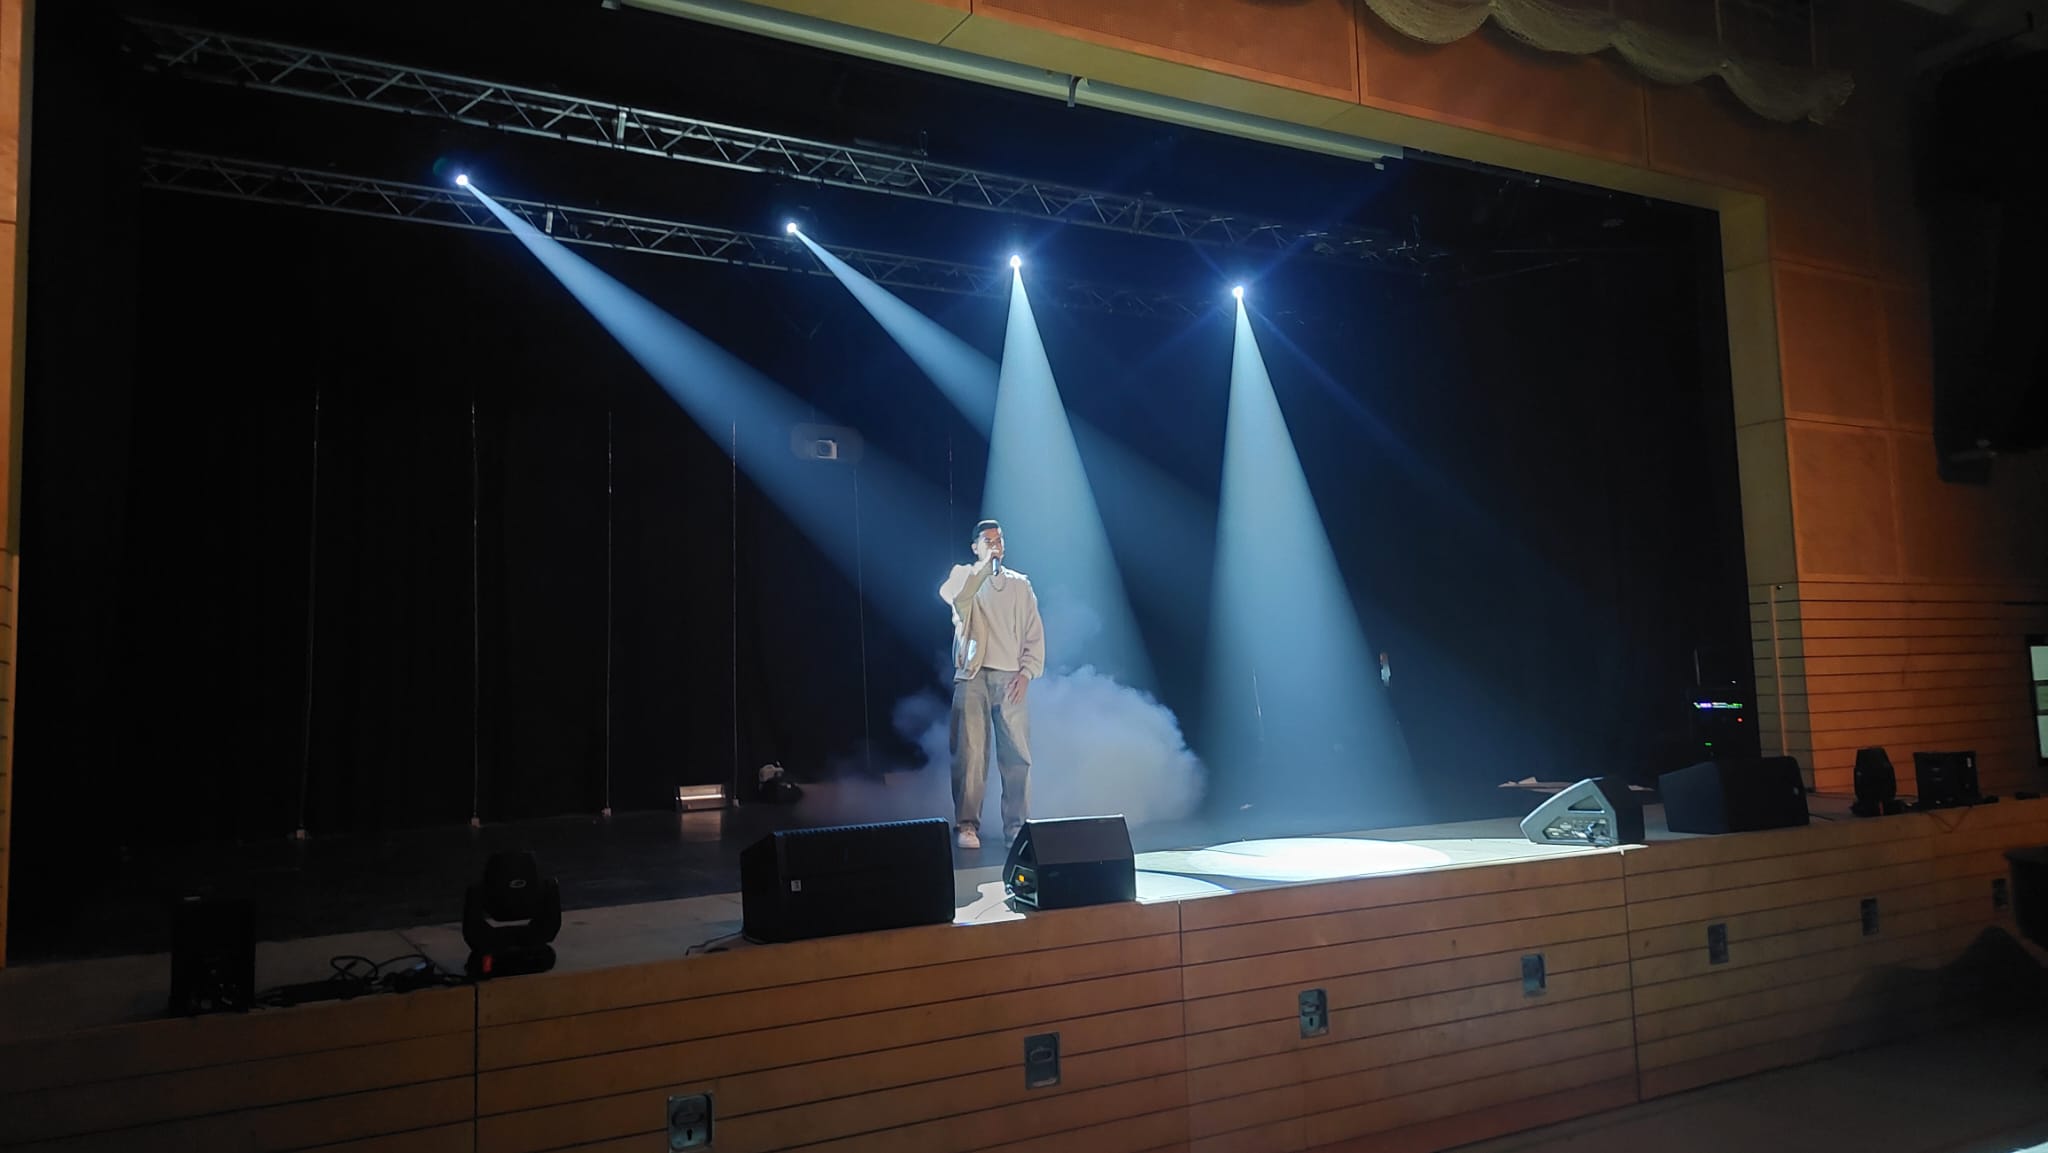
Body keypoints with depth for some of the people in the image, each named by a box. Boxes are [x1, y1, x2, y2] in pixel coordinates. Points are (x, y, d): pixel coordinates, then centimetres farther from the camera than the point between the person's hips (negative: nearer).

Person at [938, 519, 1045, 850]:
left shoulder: (1020, 584, 16)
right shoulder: (964, 575, 11)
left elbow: (1035, 633, 11)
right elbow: (949, 595, -13)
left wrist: (1026, 673, -2)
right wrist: (984, 566, -13)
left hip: (1010, 679, 2)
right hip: (973, 676, -2)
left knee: (1017, 755, -3)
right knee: (970, 752, -8)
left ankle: (1017, 827, 3)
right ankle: (967, 825, -4)